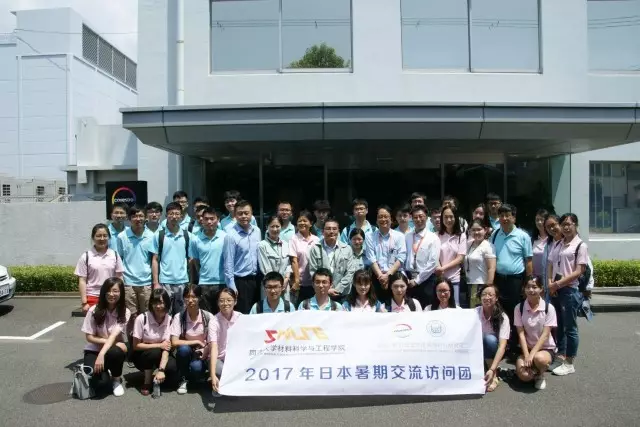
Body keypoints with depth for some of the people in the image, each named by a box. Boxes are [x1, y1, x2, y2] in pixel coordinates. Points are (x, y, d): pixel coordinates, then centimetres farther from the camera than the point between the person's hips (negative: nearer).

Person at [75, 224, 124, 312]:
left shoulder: (115, 255, 5)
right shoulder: (86, 257, 0)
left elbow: (119, 278, 8)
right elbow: (82, 281, 0)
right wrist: (84, 302, -5)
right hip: (92, 298, -2)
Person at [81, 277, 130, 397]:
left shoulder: (125, 313, -13)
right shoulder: (94, 311, -12)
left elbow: (114, 335, -22)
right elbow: (89, 337, -7)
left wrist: (102, 355, -35)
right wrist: (108, 341, -19)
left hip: (112, 350, 0)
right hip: (94, 350, 0)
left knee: (116, 351, -38)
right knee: (99, 381, -27)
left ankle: (116, 380, -5)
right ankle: (105, 373, 14)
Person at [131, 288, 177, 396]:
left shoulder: (169, 320, -13)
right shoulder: (142, 318, -20)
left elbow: (167, 347, -19)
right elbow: (136, 346, -14)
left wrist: (161, 370, -32)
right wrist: (159, 345, -20)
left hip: (160, 355, 2)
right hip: (141, 355, -2)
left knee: (172, 367, -27)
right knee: (155, 352, -34)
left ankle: (156, 374, 6)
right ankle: (147, 382, -9)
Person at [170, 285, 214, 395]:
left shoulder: (208, 317, -12)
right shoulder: (179, 317, -12)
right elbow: (174, 342, -18)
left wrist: (203, 356, -23)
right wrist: (196, 342, -18)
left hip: (201, 356, -1)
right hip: (185, 355, 1)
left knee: (196, 367, -33)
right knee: (184, 349, -32)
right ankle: (183, 380, -7)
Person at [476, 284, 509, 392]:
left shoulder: (502, 317, -22)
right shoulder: (474, 313, -15)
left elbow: (502, 345, -31)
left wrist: (492, 369, -43)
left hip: (494, 351, -2)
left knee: (490, 339, -34)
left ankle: (494, 376, -22)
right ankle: (483, 369, -6)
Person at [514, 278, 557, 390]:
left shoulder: (549, 308, -10)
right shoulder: (519, 308, -5)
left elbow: (545, 334, -14)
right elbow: (521, 334, -8)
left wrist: (532, 354, -22)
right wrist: (526, 355, -19)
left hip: (545, 348, -1)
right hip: (526, 347, 1)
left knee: (539, 358, -37)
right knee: (524, 375, -25)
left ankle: (540, 375, 0)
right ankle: (532, 367, 13)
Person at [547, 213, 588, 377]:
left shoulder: (580, 245, -6)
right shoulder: (558, 244, 12)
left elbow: (578, 272, -12)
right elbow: (551, 266, 15)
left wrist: (557, 284, -15)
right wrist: (550, 283, -2)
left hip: (571, 290, -6)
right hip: (556, 290, 6)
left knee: (570, 327, 2)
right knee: (559, 325, 14)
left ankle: (569, 363, 13)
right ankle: (561, 356, 26)